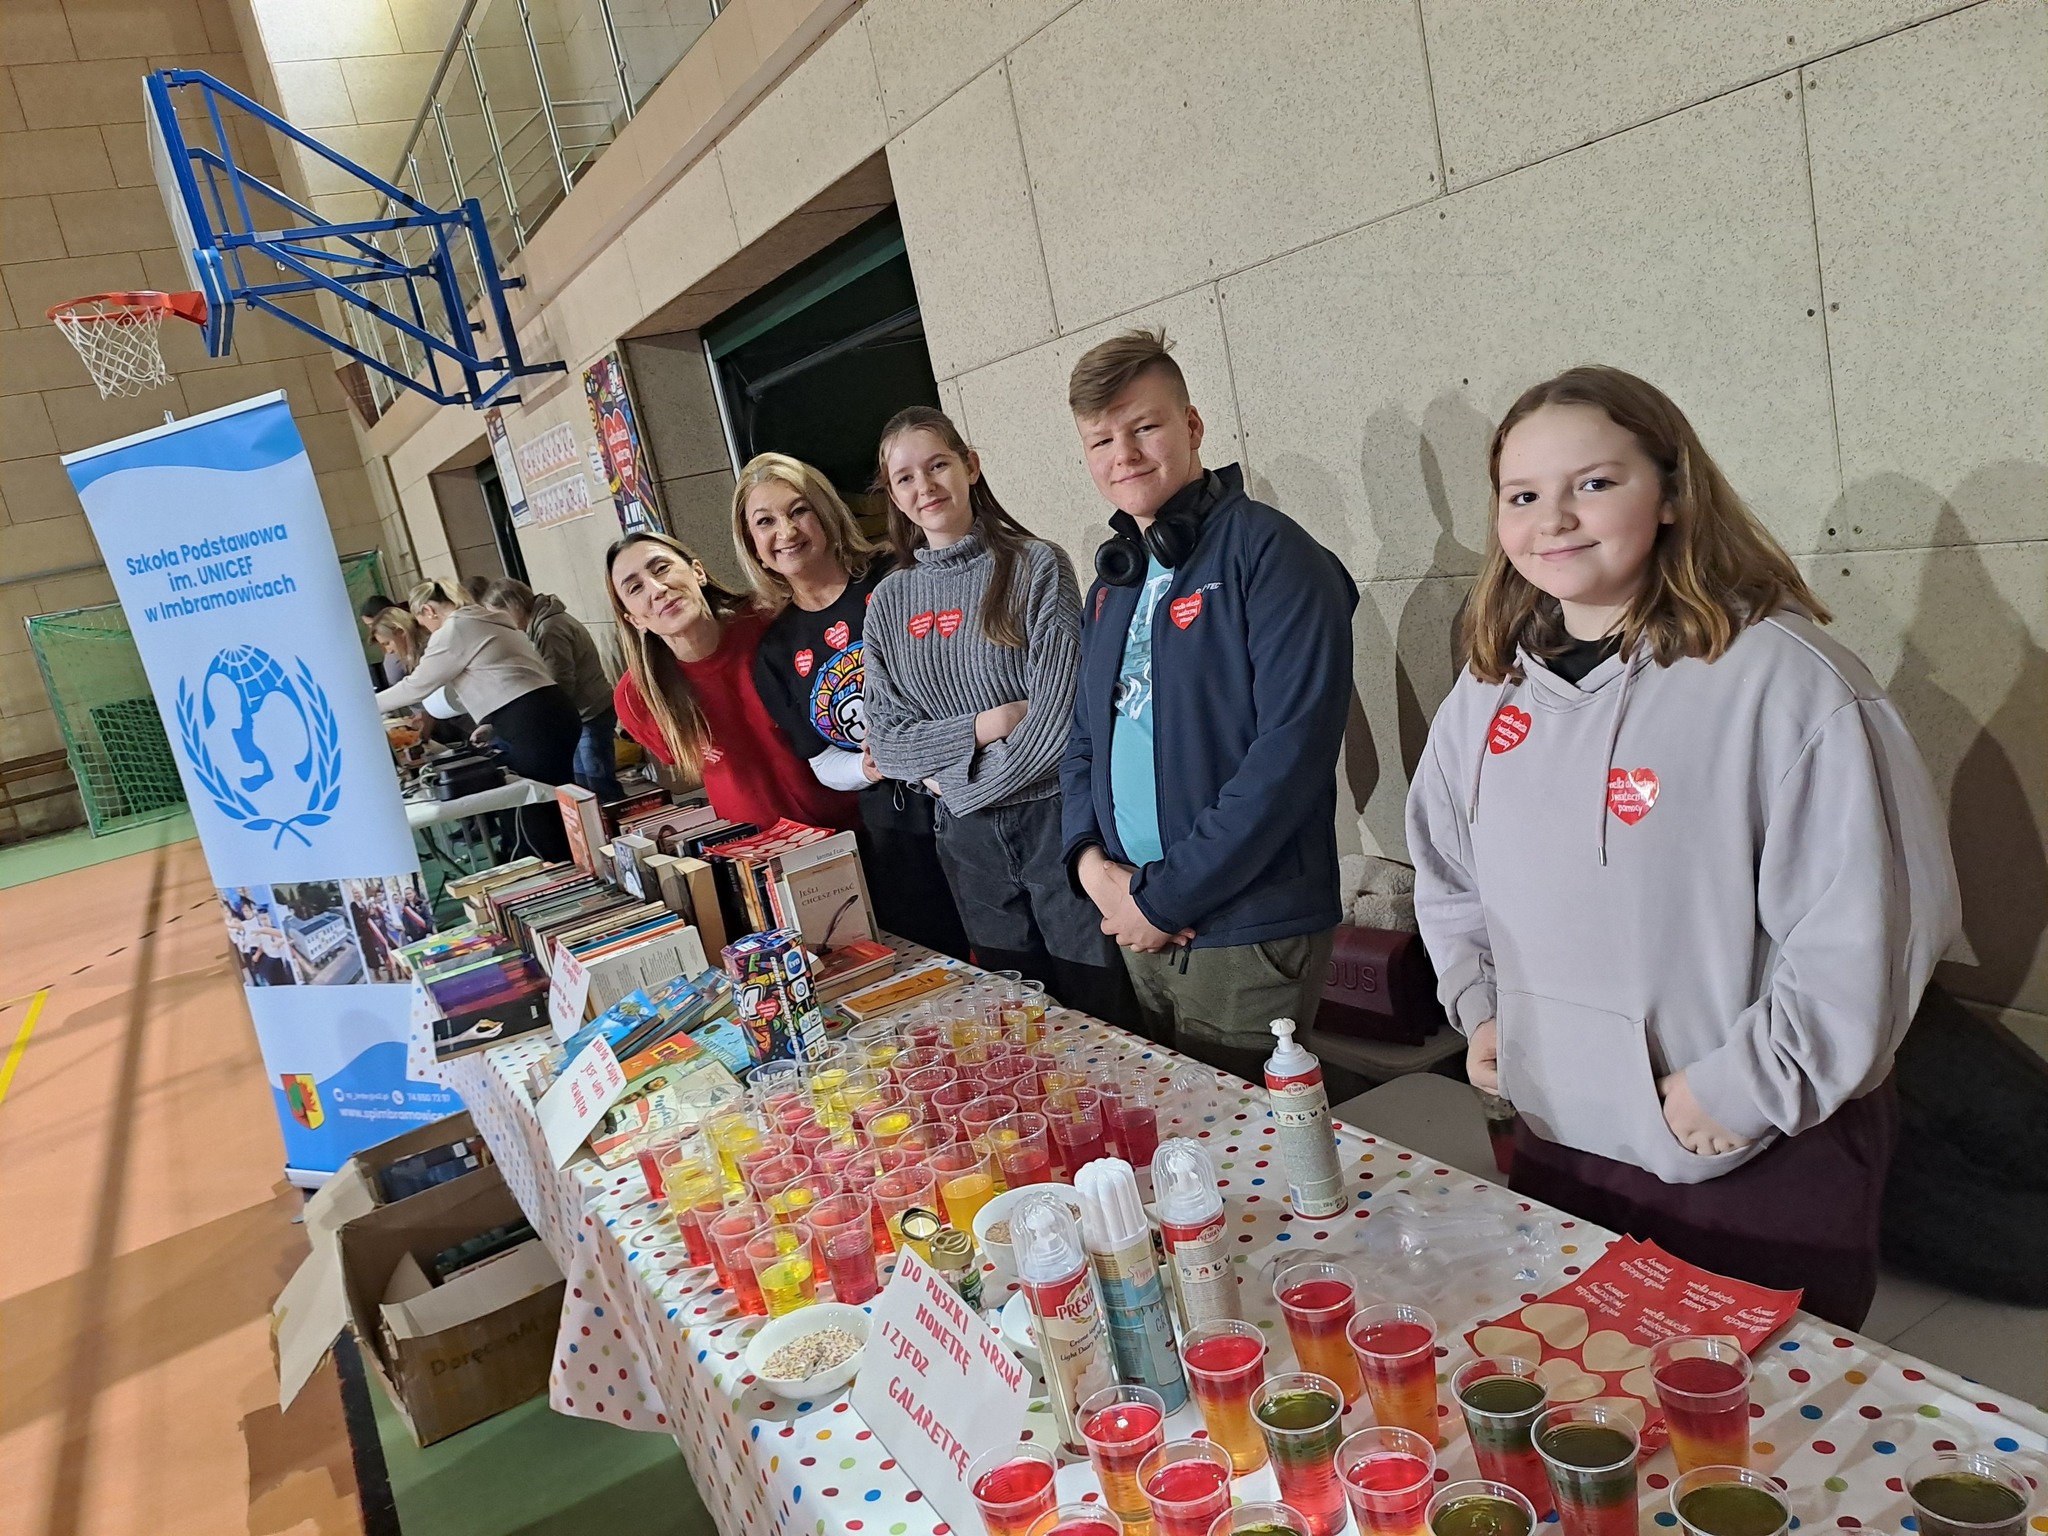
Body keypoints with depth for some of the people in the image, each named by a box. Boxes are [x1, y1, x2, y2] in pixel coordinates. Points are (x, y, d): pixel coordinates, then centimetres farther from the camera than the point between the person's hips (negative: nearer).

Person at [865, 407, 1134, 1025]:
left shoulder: (1036, 566, -5)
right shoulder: (889, 602, 7)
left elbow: (1058, 713, -14)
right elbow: (887, 742, 2)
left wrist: (958, 780, -8)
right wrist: (982, 725, -12)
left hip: (1053, 814, -3)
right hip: (967, 837, 4)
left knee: (1102, 1007, 5)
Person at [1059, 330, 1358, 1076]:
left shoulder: (1268, 552, -12)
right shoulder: (1115, 582, 12)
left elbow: (1292, 749, -21)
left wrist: (1168, 897, -18)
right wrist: (1089, 856, -3)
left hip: (1249, 935, -7)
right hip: (1143, 928, 7)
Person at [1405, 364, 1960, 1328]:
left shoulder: (1780, 677, -18)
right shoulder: (1490, 690, 2)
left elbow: (1870, 923, -20)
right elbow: (1446, 873, 16)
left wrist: (1745, 1086, -17)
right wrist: (1479, 1005, 7)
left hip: (1764, 1169, -5)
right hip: (1559, 1144, 6)